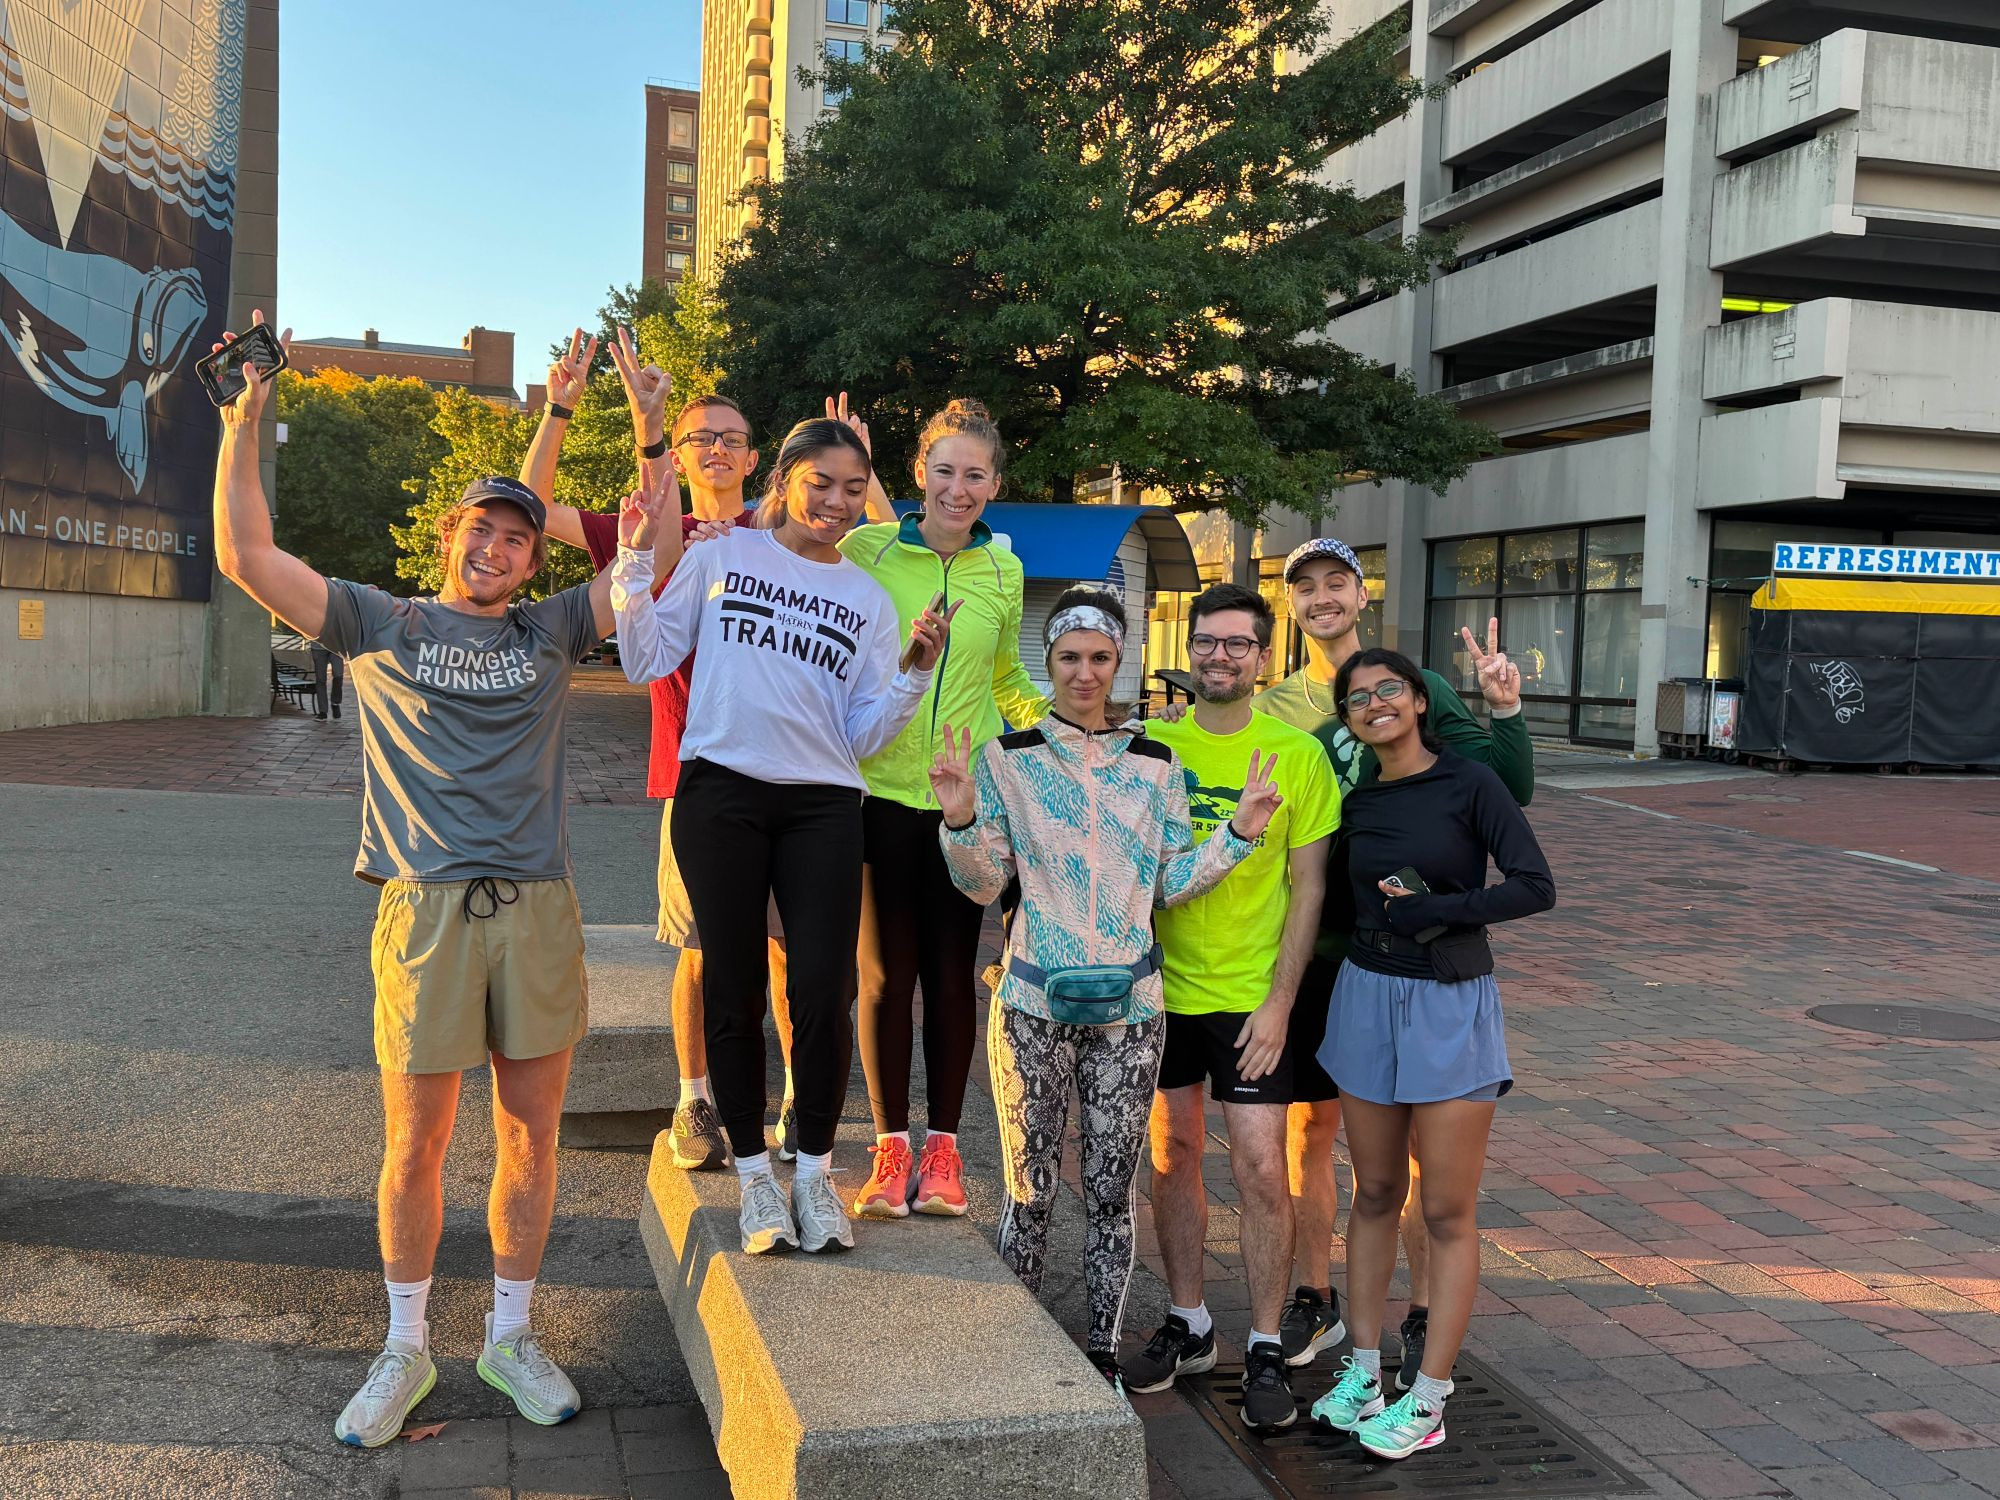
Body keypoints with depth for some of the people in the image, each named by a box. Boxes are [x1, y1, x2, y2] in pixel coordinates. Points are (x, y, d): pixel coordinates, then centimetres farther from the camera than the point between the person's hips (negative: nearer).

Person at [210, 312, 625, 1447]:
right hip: (429, 909, -2)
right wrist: (245, 426, -4)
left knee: (532, 1137, 8)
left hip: (539, 909, 2)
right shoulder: (382, 625, 8)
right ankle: (406, 1349, 23)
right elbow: (247, 558, 1)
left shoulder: (552, 630, 13)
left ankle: (511, 1336, 25)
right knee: (415, 1145, 5)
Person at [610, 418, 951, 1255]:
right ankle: (754, 1172, 18)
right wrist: (635, 561, -2)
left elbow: (865, 735, 8)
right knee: (735, 990, 5)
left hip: (821, 807, 1)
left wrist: (915, 672, -7)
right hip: (721, 794, -1)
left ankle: (814, 1173, 13)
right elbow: (646, 661, 6)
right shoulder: (721, 556, 8)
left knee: (824, 992, -4)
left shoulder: (867, 600, 12)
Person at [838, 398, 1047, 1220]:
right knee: (885, 970, 3)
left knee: (952, 972, 7)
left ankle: (942, 1147, 19)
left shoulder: (1002, 572, 8)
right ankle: (891, 1146, 16)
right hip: (880, 787, -2)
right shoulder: (866, 549, -1)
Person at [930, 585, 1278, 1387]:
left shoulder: (1155, 764, 5)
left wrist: (1239, 832, -6)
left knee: (1111, 1189, 9)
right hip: (1035, 999, -1)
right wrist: (959, 819, -19)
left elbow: (1172, 881, 6)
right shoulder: (1009, 758, -1)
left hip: (1130, 1004, 2)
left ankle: (1103, 1352, 23)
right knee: (1031, 1189, 5)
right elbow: (983, 883, -2)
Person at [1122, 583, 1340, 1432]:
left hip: (1251, 993, -3)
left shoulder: (1297, 753, -4)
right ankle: (1187, 1326, 29)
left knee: (1260, 1169, -2)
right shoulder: (1149, 746, 2)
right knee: (1172, 1155, 12)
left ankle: (1265, 1351, 13)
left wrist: (1279, 999, -9)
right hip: (1162, 986, 3)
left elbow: (1307, 885, -4)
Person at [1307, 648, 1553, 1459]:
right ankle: (1363, 1367, 22)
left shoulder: (1469, 784, -7)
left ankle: (1428, 1399, 9)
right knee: (1375, 1194, 12)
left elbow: (1536, 886, -14)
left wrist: (1435, 909, -16)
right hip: (1367, 998, 4)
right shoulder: (1357, 804, 6)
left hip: (1454, 1008, -4)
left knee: (1447, 1211, 1)